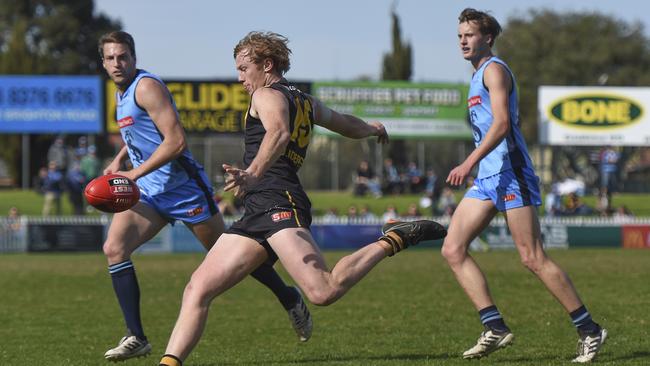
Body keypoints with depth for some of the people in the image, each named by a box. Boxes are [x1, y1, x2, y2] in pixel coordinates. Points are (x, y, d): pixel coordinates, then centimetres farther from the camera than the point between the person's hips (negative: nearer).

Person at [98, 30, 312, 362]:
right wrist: (119, 159, 23)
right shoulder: (122, 93, 12)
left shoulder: (146, 87, -16)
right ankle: (136, 338, -12)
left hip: (182, 186, -8)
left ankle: (290, 300, 28)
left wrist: (134, 174, -26)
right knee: (114, 248, -13)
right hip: (150, 194, 8)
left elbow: (176, 141, -25)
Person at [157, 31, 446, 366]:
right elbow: (348, 125, 43)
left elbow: (279, 133, -21)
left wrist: (253, 174, -38)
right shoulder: (306, 102, 27)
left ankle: (392, 240, -10)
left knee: (324, 291, -26)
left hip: (277, 203, -10)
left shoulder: (267, 95, 1)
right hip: (256, 214, 10)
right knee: (197, 290, 0)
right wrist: (374, 130, 67)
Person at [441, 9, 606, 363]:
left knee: (533, 258, -11)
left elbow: (502, 123, -20)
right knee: (452, 250, -2)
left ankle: (589, 330, -2)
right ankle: (495, 327, -5)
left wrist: (469, 163, -28)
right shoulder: (478, 75, 21)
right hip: (487, 177, 10)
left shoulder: (494, 69, -7)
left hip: (509, 171, -10)